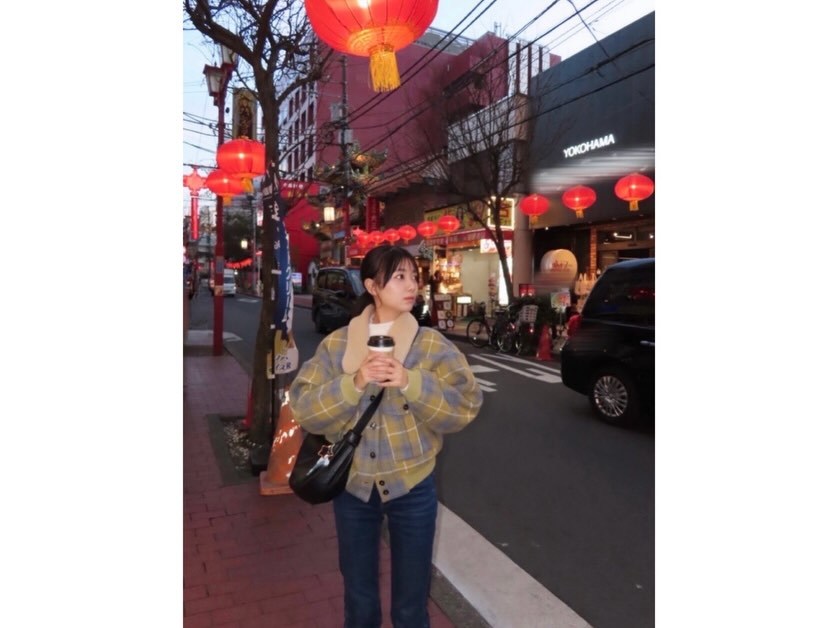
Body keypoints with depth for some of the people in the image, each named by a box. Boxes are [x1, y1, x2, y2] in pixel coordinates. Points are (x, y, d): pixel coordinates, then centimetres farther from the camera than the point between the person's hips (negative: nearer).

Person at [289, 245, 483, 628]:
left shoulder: (432, 344, -6)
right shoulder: (336, 344, -3)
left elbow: (465, 407, -14)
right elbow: (303, 408, -9)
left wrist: (411, 383, -27)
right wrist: (354, 383, -24)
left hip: (412, 486, -1)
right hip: (353, 485, 1)